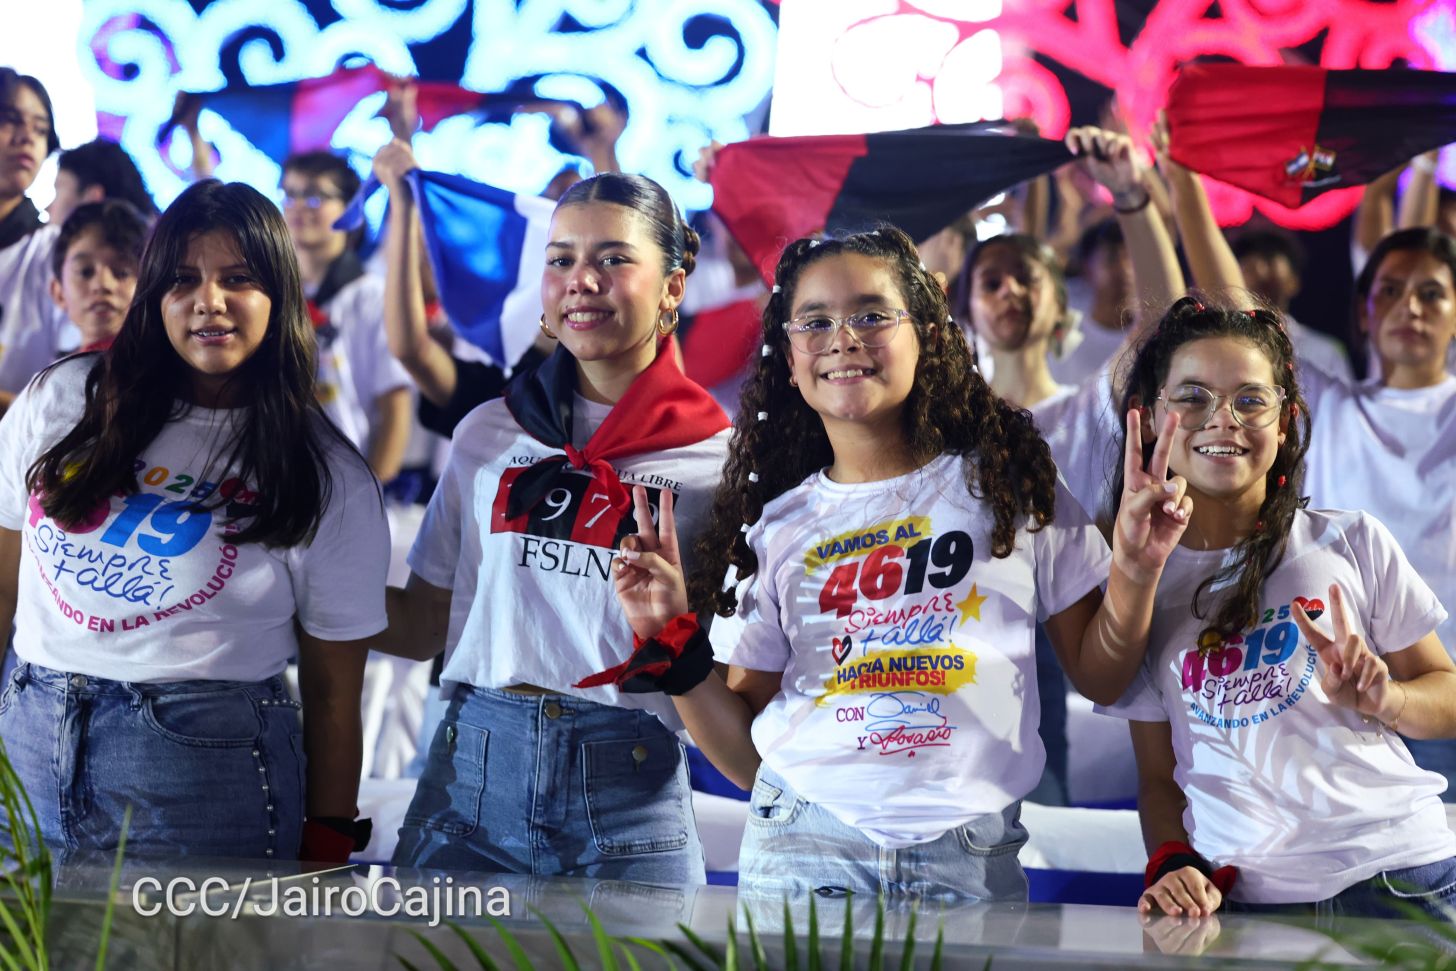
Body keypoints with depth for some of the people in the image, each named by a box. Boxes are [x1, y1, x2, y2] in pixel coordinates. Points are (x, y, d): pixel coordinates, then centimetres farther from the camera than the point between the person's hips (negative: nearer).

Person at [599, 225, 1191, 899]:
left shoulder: (1008, 485, 5)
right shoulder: (775, 526, 9)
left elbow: (1098, 678, 10)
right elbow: (748, 757, 10)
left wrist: (1136, 573, -5)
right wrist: (676, 646, -1)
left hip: (970, 857, -1)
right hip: (803, 844, 1)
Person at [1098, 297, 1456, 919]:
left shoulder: (1354, 542, 3)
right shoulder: (1143, 579, 9)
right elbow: (1158, 776, 10)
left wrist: (1381, 698, -11)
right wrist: (1175, 868, -8)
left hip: (1400, 882, -3)